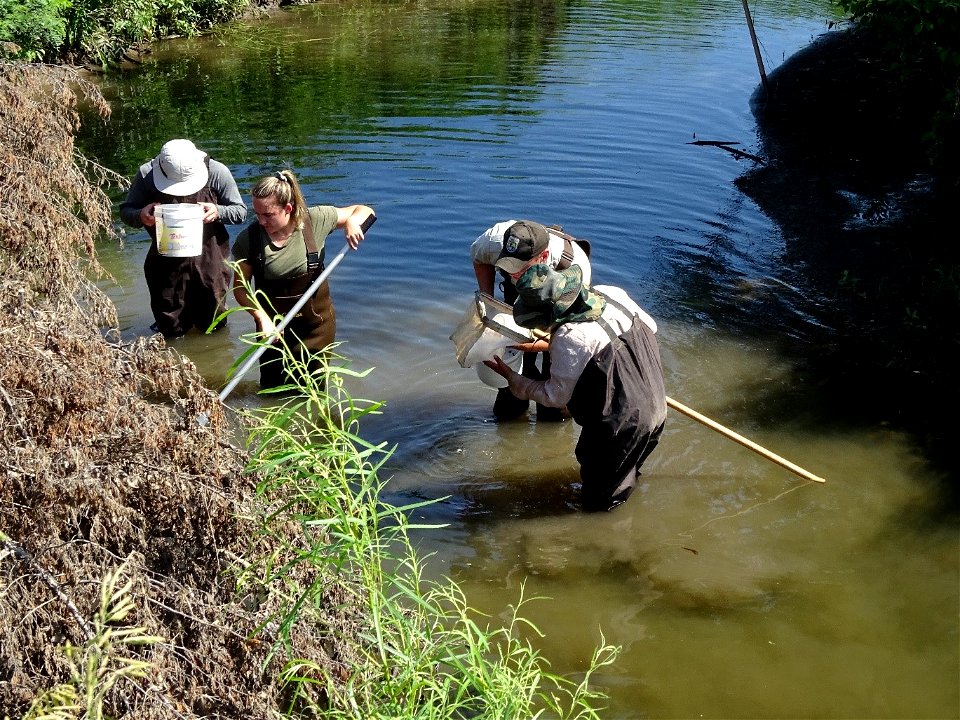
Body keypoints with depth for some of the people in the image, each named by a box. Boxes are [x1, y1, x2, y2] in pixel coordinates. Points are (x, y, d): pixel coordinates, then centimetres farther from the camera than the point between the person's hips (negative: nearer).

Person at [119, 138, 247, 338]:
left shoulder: (216, 172, -16)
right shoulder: (146, 174, -15)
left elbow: (240, 211, -5)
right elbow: (125, 211, -2)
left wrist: (218, 212, -27)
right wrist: (141, 216, -26)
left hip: (210, 261, 0)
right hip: (166, 263, 0)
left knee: (213, 327, 18)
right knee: (172, 332, 13)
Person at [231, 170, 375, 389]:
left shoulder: (315, 220, -13)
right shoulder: (248, 239, -13)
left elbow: (364, 211, 1)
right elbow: (240, 287, -6)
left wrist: (351, 222, -21)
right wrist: (262, 318, -20)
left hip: (316, 324, 0)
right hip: (273, 325, 0)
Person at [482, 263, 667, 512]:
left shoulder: (569, 338, -29)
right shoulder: (609, 293, -8)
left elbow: (556, 396, -16)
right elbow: (650, 327, 7)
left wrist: (510, 377, -6)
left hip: (620, 424, -8)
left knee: (598, 498, 19)